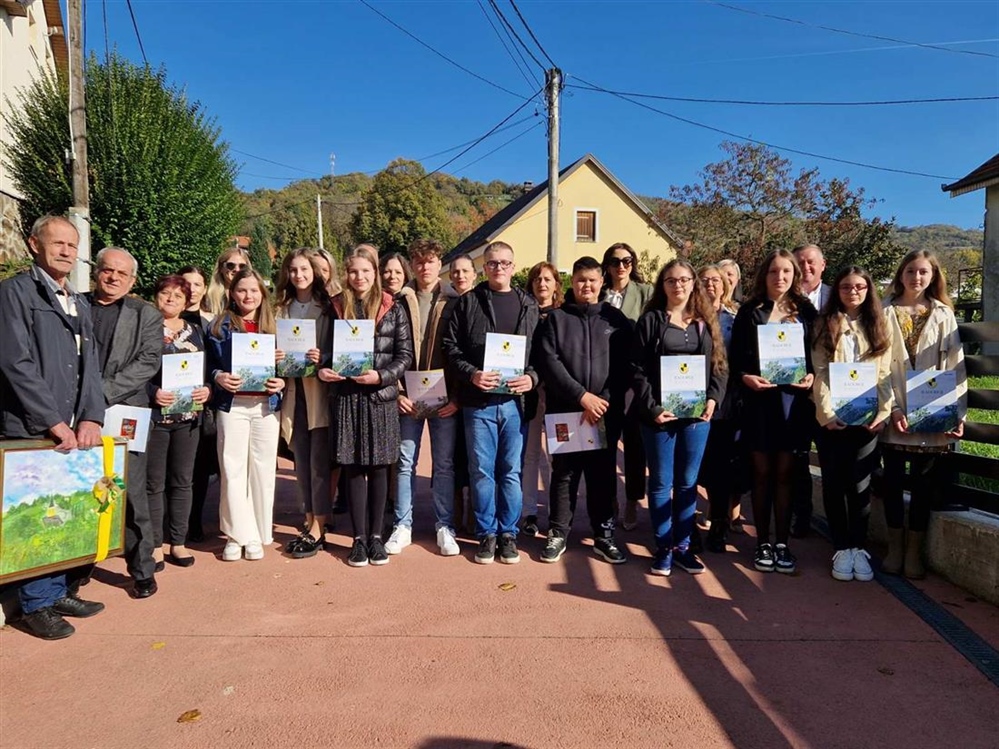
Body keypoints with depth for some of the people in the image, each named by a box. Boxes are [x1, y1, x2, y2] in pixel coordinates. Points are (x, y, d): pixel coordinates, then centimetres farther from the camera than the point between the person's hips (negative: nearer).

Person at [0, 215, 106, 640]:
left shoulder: (80, 303, 17)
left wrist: (91, 418, -1)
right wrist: (54, 422, -14)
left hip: (74, 431, 6)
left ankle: (57, 592, 23)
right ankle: (37, 605, 14)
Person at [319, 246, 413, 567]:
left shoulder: (393, 309, 3)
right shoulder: (336, 307, 7)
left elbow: (405, 355, 1)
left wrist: (381, 376, -13)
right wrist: (322, 370, -8)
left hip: (381, 396, -1)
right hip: (345, 396, 1)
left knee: (378, 468, 6)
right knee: (353, 468, 5)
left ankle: (376, 535, 18)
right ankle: (359, 537, 15)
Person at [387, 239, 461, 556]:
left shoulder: (454, 302, 2)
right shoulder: (400, 301, 4)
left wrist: (456, 397, -6)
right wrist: (397, 392, -6)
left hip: (444, 398, -1)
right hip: (407, 397, 1)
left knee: (444, 464, 7)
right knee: (405, 462, 8)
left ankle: (446, 527, 18)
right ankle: (402, 526, 20)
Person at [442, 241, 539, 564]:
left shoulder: (529, 306, 10)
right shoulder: (467, 303, 5)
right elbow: (451, 347, 1)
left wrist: (532, 377, -9)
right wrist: (471, 374, -13)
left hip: (515, 400, 1)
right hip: (478, 402, -1)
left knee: (511, 471, 8)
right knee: (482, 472, 6)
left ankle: (508, 533, 21)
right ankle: (486, 533, 20)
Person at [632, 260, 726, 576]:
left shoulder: (706, 322, 11)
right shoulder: (650, 320, 1)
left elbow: (720, 366, 10)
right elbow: (638, 369, -5)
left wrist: (713, 399, -6)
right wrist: (651, 407, -14)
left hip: (697, 413, 3)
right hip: (659, 413, -3)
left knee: (688, 483, 10)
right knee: (661, 483, 5)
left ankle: (683, 546, 21)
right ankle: (663, 548, 16)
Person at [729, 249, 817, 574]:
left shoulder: (805, 311, 8)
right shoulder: (749, 312, 4)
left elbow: (817, 354, 9)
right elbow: (735, 359, 0)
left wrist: (811, 376, -10)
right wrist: (746, 378, -18)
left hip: (793, 399, 1)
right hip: (758, 399, -1)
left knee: (784, 474, 7)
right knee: (762, 474, 6)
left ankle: (782, 543, 17)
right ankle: (763, 543, 16)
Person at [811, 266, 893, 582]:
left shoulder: (877, 327, 11)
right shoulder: (825, 325, 5)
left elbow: (885, 374, 5)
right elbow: (820, 373, -3)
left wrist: (884, 412, -8)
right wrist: (827, 413, -13)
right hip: (832, 419, -1)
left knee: (859, 485, 2)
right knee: (834, 484, 3)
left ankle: (859, 547, 14)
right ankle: (841, 549, 12)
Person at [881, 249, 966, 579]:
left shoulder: (944, 315, 7)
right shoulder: (885, 312, 2)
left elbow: (956, 366, 3)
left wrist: (958, 414, -6)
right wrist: (891, 408, -13)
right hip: (894, 413, -1)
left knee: (924, 482, 5)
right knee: (893, 480, 5)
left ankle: (914, 550, 17)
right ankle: (895, 546, 19)